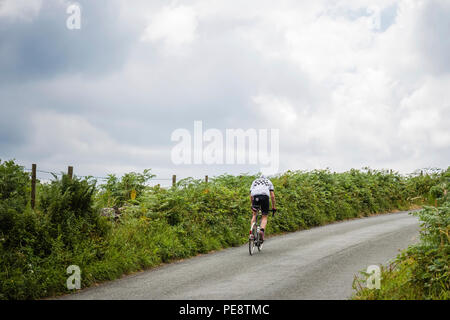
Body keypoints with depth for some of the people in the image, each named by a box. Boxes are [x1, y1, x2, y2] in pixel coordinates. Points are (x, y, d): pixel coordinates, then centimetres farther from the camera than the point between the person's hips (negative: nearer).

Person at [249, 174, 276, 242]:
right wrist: (273, 206, 28)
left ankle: (251, 232, 6)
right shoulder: (269, 182, 32)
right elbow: (272, 196, 23)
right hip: (265, 196, -1)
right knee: (264, 217, 8)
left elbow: (251, 196, 27)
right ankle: (262, 230, -18)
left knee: (254, 214, 20)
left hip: (255, 196, 1)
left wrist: (252, 205, 37)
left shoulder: (254, 181, 34)